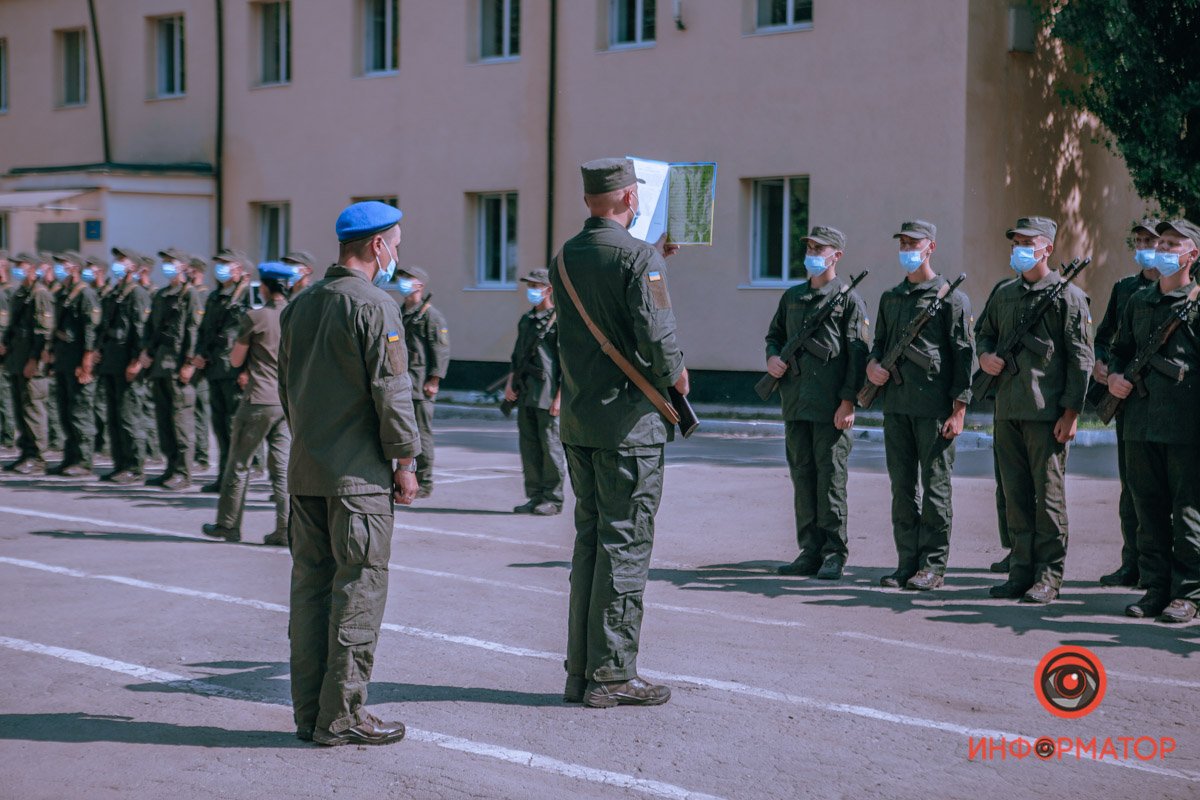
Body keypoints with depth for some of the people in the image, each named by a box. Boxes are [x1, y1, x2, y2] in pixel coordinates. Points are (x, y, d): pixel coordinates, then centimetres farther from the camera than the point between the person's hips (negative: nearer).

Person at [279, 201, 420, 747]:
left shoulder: (299, 305, 13)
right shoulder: (374, 305, -11)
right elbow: (391, 389, -14)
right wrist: (405, 460, -7)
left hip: (304, 470, 8)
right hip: (359, 473, -8)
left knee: (310, 584, 11)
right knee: (358, 588, -2)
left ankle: (309, 710, 16)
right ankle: (342, 716, -1)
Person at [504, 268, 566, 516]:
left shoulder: (560, 320, -7)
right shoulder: (526, 319, 17)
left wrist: (559, 397, -16)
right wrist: (511, 382, 11)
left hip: (548, 395, -8)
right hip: (525, 393, 8)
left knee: (551, 446, -4)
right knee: (529, 446, 8)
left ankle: (553, 499, 3)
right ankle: (535, 497, 15)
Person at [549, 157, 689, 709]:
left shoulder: (564, 259, 9)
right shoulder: (638, 257, -13)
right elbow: (655, 332, -20)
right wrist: (675, 377, -2)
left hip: (578, 422, 7)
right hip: (629, 421, -7)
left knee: (589, 539, 13)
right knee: (625, 544, -2)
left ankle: (580, 672, 16)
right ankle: (611, 675, 2)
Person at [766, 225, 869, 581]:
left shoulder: (849, 300, -1)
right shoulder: (792, 297, 16)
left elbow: (857, 354, -6)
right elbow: (775, 334, 27)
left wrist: (848, 401, -13)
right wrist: (772, 357, 4)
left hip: (831, 406, -6)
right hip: (796, 404, 6)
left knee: (830, 476, -4)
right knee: (802, 475, 8)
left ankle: (834, 553, 3)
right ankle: (810, 551, 14)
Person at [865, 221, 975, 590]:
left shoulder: (951, 298, -3)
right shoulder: (890, 297, 16)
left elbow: (964, 355, -6)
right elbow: (880, 341, 25)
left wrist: (959, 410, -11)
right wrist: (873, 363, 0)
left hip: (935, 407, -6)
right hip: (896, 404, 6)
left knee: (935, 486, -1)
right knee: (902, 486, 8)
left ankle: (933, 565, 4)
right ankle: (907, 562, 14)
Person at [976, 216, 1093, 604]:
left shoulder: (1068, 296, -4)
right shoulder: (1003, 295, 14)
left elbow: (1081, 358, -7)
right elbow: (986, 333, 26)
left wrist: (1071, 412, -12)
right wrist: (985, 356, 1)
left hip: (1047, 412, -6)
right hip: (1008, 409, 6)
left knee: (1048, 495, -2)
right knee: (1016, 495, 10)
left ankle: (1048, 577, 4)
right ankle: (1021, 572, 17)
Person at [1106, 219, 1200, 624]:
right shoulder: (1139, 300, 15)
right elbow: (1121, 348, 24)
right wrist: (1115, 375, 5)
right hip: (1140, 420, 5)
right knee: (1148, 512, 9)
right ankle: (1155, 589, 16)